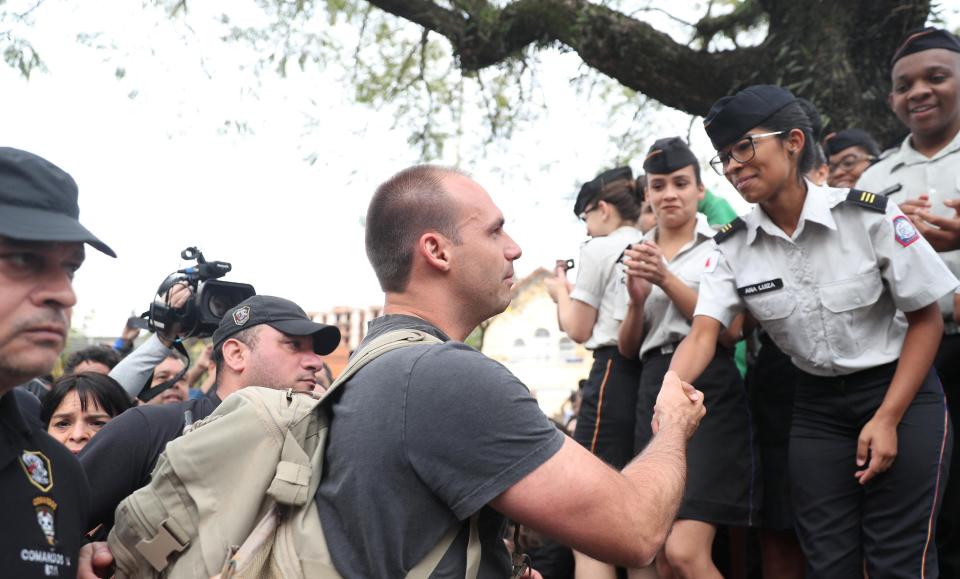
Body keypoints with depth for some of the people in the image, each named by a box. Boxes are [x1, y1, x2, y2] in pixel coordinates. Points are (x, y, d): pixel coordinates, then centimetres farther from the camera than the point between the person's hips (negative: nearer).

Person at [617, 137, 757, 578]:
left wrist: (667, 279, -14)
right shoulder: (638, 255, 17)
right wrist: (637, 298, -5)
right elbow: (627, 349, 15)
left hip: (710, 388, -5)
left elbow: (730, 330, -6)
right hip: (655, 391, 5)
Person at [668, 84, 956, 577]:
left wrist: (888, 418, -13)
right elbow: (702, 334, -15)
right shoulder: (732, 248, -5)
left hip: (900, 394, -3)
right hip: (816, 407, 4)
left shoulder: (870, 216, -15)